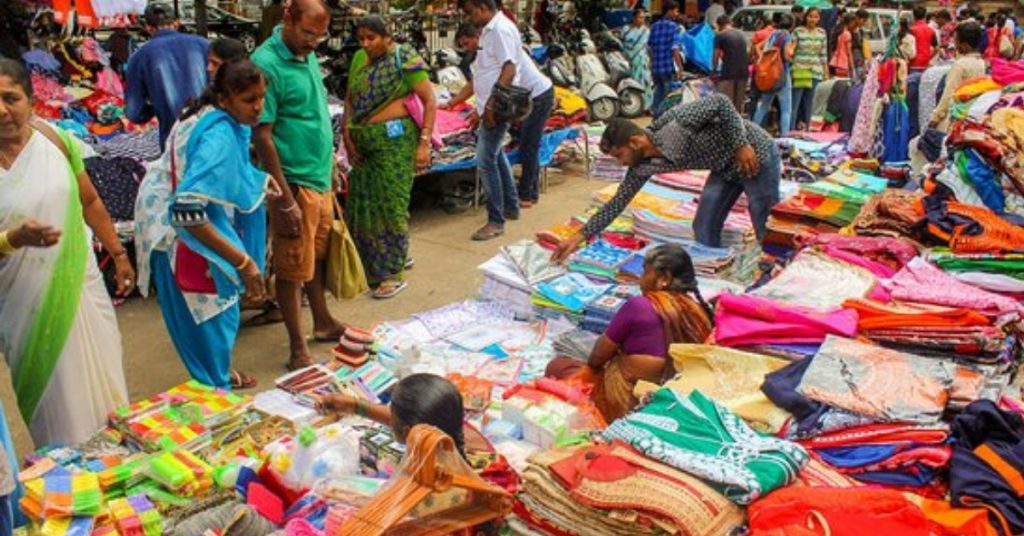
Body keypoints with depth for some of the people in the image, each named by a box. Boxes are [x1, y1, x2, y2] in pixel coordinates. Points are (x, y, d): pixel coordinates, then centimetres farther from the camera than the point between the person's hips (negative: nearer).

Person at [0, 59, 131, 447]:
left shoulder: (55, 140, -2)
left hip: (80, 286, 3)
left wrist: (119, 254, 14)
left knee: (104, 385, 17)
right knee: (58, 406, 6)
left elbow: (90, 202, 10)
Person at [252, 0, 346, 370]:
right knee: (292, 267, 2)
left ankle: (323, 323, 37)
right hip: (294, 182, -8)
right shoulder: (266, 64, -17)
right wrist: (285, 200, -20)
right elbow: (262, 135, -19)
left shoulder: (307, 56, 9)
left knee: (317, 256, 21)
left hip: (319, 178, 8)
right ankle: (297, 349, 14)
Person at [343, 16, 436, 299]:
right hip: (363, 143, 7)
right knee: (361, 204, 11)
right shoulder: (359, 59, 11)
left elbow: (429, 101, -10)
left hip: (395, 140, -6)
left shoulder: (405, 58, -7)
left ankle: (395, 273, 10)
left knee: (391, 205, -2)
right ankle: (369, 266, 28)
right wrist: (347, 135, 4)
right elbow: (350, 99, 17)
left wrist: (424, 142, -17)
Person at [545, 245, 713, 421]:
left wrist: (591, 364, 17)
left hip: (627, 404, -7)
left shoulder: (639, 306, -19)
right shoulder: (697, 311, -2)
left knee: (557, 366, 10)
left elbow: (597, 357, -8)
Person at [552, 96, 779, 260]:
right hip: (726, 165, 7)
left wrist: (741, 145, -27)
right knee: (704, 229, 6)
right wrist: (580, 236, -2)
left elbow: (720, 102, -26)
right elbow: (618, 202, 0)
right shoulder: (643, 166, -6)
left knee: (768, 233, 0)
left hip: (754, 153, -7)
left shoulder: (673, 124, -30)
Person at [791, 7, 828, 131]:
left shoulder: (822, 33, 10)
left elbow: (824, 55, 14)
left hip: (816, 73, 3)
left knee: (809, 105, 6)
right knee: (794, 103, -5)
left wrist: (826, 73, 12)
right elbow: (790, 51, 1)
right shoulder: (798, 31, 0)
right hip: (799, 72, -3)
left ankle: (805, 128, 13)